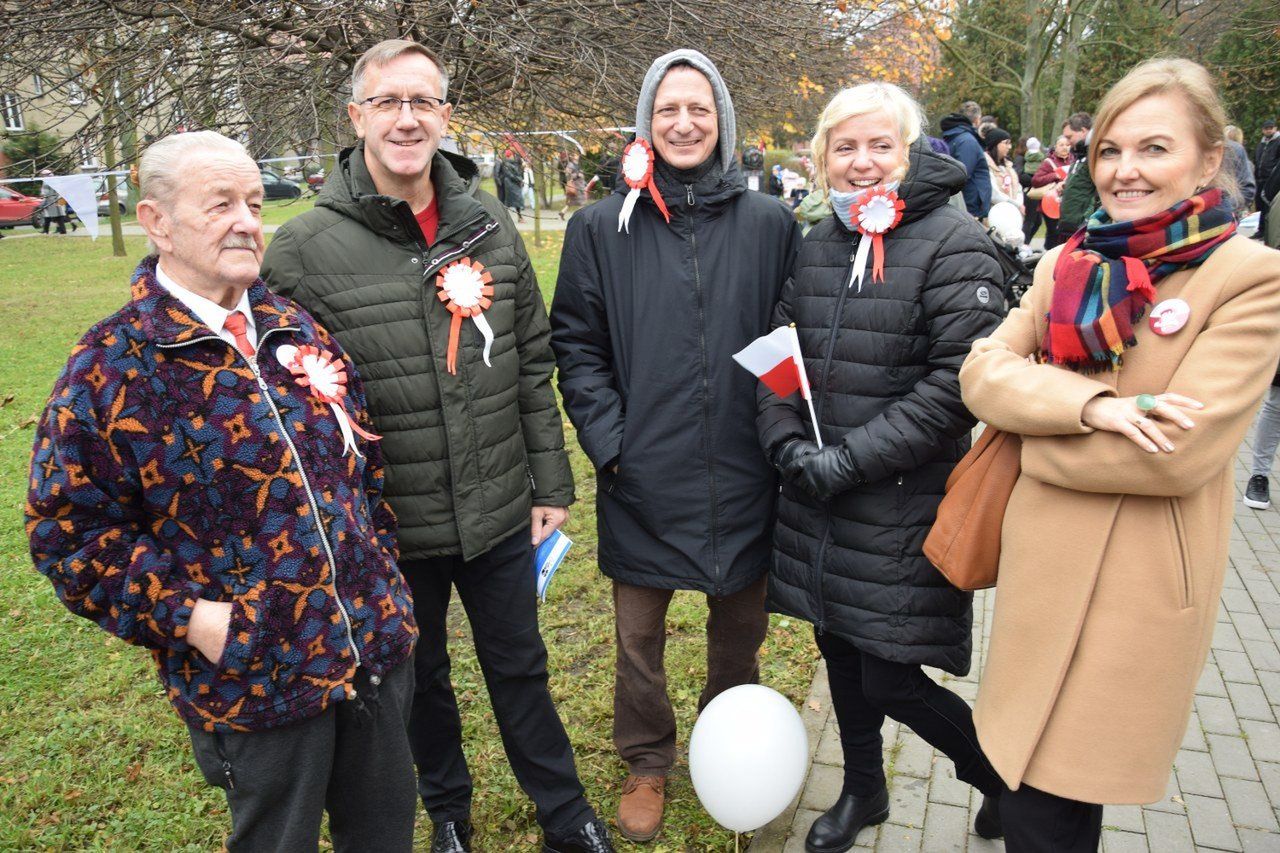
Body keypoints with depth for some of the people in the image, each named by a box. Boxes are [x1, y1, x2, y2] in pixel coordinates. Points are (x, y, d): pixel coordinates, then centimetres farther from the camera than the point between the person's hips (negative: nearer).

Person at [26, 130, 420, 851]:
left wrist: (379, 563, 9)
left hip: (377, 645, 5)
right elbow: (68, 527, -8)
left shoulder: (299, 330, 5)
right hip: (254, 678, -4)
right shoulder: (109, 368, -10)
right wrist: (184, 614, -15)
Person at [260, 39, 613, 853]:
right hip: (389, 526, -1)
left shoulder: (491, 225, -1)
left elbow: (534, 365, 3)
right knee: (421, 677, 21)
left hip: (501, 512, 2)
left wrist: (551, 482, 4)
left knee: (520, 666, 19)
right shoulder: (305, 249, -11)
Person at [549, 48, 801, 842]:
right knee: (640, 635, 14)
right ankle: (648, 762, 39)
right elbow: (575, 344, 1)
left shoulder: (770, 224, 0)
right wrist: (606, 438, -8)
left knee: (739, 628, 18)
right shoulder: (602, 227, -2)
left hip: (741, 475, 1)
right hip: (643, 478, 0)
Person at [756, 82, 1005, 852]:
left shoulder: (954, 243, -11)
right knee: (841, 651, 18)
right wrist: (786, 440, -7)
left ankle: (1003, 775, 31)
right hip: (818, 500, 6)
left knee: (890, 678, 1)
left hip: (903, 507, -6)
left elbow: (959, 381, -17)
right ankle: (863, 791, 44)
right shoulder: (819, 243, 8)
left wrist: (853, 458, -19)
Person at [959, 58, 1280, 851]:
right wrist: (1089, 406, -20)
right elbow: (983, 370, -4)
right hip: (1043, 564, 5)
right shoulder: (1068, 265, 7)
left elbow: (1180, 450, -19)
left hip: (1138, 586, -5)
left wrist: (1040, 436, -8)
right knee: (1025, 770, 18)